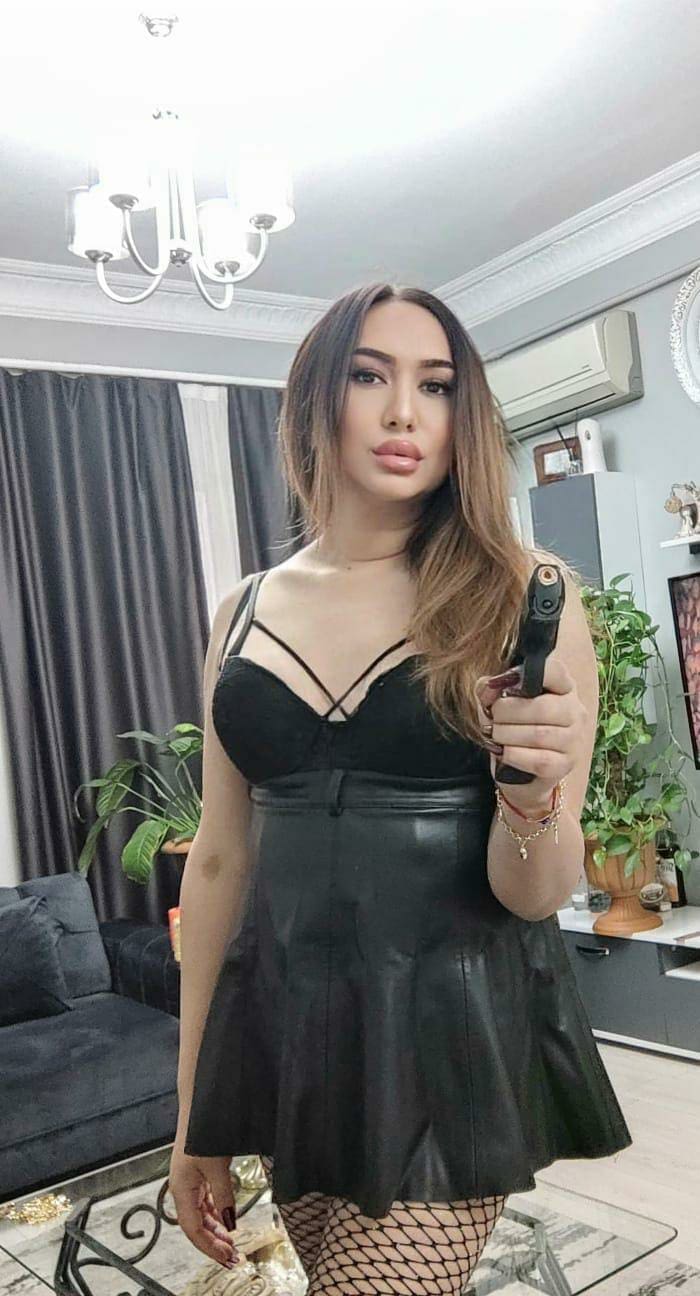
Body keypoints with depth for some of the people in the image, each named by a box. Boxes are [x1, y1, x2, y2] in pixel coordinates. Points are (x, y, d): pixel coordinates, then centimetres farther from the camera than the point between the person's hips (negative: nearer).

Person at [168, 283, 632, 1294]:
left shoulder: (522, 598, -7)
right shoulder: (247, 612, 2)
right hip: (292, 1029, 4)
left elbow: (531, 895, -7)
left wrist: (533, 794, -30)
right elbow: (220, 860, 6)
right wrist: (196, 1116, 10)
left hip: (452, 1031, -3)